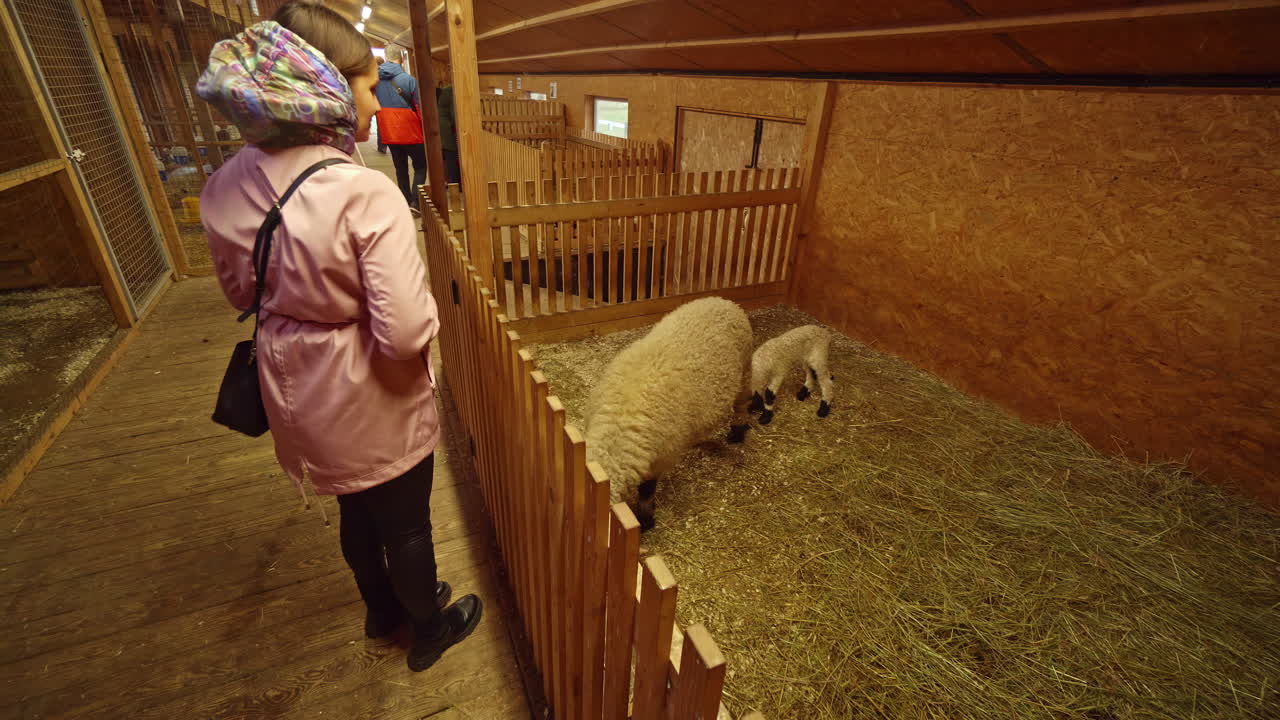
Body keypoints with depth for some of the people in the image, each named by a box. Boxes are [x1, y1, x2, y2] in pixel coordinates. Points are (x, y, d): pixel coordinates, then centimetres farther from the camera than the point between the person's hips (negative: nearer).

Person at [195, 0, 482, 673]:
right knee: (406, 522, 18)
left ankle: (381, 607, 56)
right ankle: (429, 628, 46)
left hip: (298, 392, 7)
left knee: (356, 508, 29)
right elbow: (406, 334, -32)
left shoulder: (225, 189, -6)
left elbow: (241, 291, 8)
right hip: (373, 402, -6)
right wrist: (428, 316, -11)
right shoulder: (366, 195, -29)